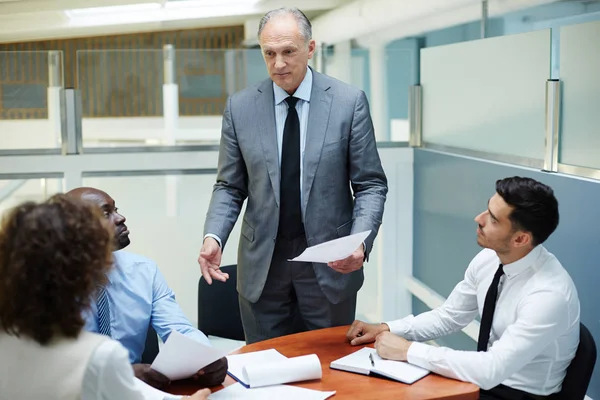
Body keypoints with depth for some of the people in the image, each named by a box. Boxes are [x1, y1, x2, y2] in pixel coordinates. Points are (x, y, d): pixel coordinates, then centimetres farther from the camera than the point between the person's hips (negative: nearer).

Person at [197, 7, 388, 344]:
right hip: (262, 268, 1)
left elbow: (371, 184, -3)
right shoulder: (240, 107, 0)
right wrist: (214, 236, -13)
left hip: (330, 264, -1)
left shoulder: (349, 101, -5)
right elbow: (230, 187, 5)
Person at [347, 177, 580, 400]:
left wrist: (409, 350, -28)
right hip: (485, 377, 6)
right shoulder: (488, 259, -7)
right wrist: (387, 329, -6)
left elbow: (491, 371, -32)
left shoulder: (550, 294, -29)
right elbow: (448, 316, 6)